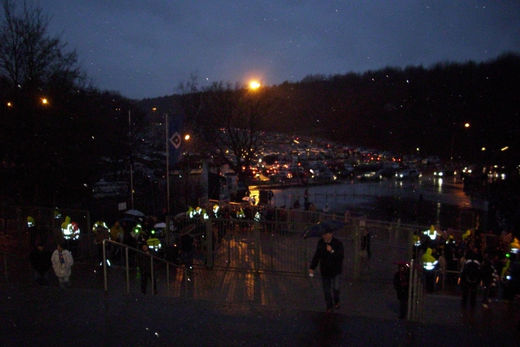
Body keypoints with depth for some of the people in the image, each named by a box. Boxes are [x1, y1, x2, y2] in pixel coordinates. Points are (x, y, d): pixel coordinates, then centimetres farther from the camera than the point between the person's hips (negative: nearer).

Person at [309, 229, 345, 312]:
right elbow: (317, 256, 8)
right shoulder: (320, 243, 1)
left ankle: (336, 302, 20)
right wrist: (312, 267, 3)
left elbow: (340, 257, -20)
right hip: (324, 271, 4)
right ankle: (329, 307, 29)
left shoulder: (338, 243, -12)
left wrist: (332, 251, -33)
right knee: (326, 291, 9)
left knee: (335, 289, -11)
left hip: (336, 271, -3)